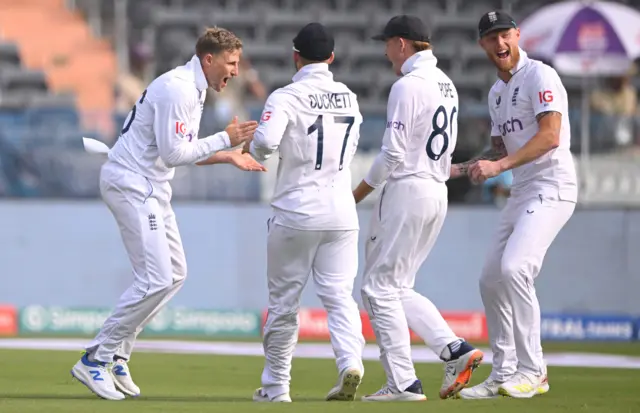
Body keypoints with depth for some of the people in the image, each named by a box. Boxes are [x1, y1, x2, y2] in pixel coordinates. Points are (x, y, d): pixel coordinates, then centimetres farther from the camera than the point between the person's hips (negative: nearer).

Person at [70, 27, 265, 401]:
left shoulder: (194, 90, 14)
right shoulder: (177, 89, -19)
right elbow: (173, 153, -23)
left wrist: (229, 156, 12)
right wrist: (224, 139, -17)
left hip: (152, 189, 11)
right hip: (131, 185, -11)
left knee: (175, 274, 13)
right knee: (156, 280, -15)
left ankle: (115, 356, 15)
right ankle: (95, 360, -9)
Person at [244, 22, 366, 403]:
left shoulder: (287, 97, -9)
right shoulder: (350, 98, 8)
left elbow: (265, 142, -24)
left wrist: (254, 151, -2)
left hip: (297, 211, -4)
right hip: (341, 211, 4)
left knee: (284, 300, 8)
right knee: (339, 294, 2)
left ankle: (276, 386, 15)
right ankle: (351, 362, -23)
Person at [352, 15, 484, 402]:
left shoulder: (407, 85, -14)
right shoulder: (446, 84, 14)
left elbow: (393, 154, -16)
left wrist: (358, 194, -6)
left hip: (407, 190, -9)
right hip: (438, 192, 9)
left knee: (380, 287, -2)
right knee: (397, 288, 16)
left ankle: (403, 383, -5)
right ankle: (456, 349, 2)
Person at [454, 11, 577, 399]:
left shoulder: (540, 76, -9)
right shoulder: (497, 93, 18)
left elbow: (550, 136, -21)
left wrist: (499, 166, -27)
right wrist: (459, 169, 12)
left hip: (552, 188, -10)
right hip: (522, 193, 10)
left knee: (514, 267, -24)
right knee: (491, 279, 8)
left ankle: (532, 371, -20)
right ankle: (503, 374, 18)